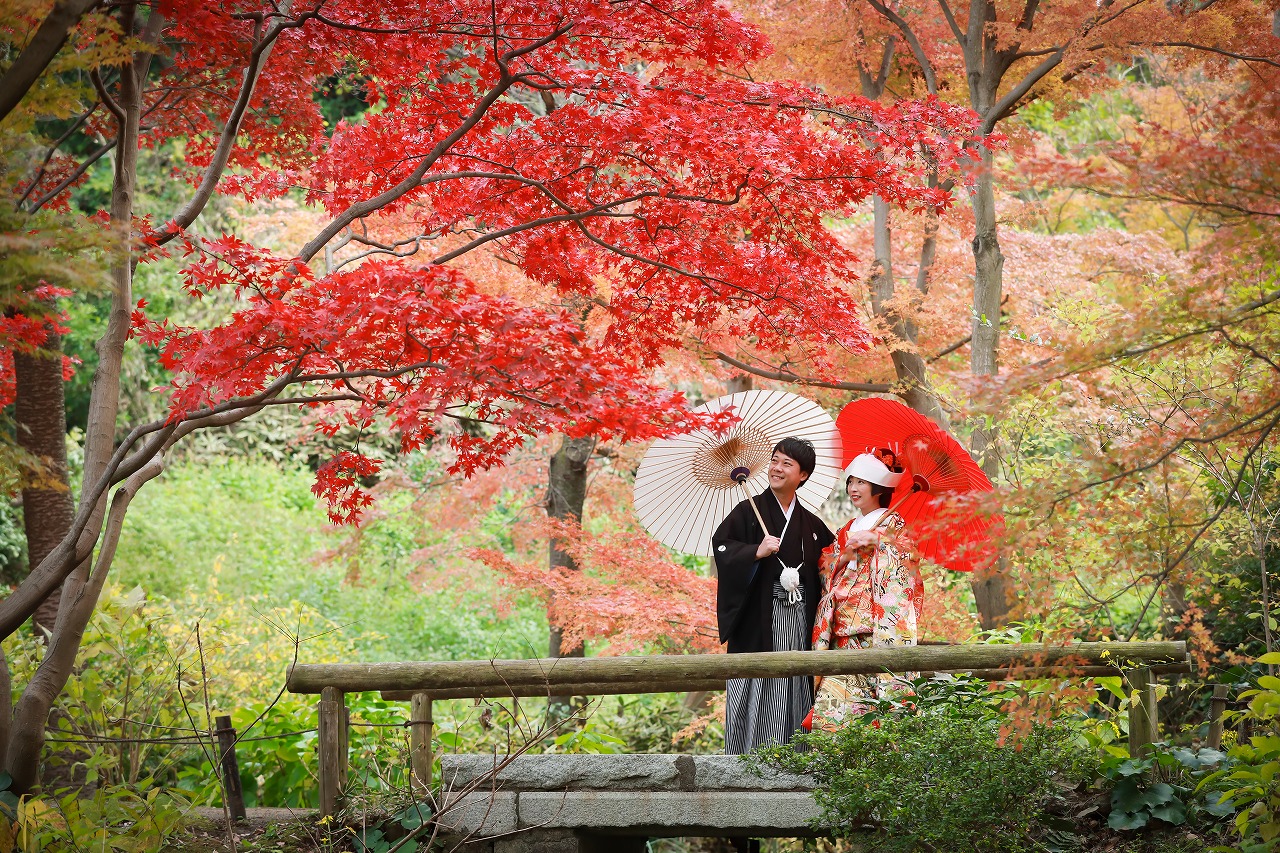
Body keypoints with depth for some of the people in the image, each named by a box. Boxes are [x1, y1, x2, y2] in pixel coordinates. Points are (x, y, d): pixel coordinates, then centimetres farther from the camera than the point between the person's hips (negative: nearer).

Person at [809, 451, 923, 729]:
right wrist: (846, 556, -2)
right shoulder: (847, 531, 22)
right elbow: (826, 573, 15)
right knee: (830, 701, -6)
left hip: (875, 630, -6)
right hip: (844, 635, 6)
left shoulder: (892, 525, 2)